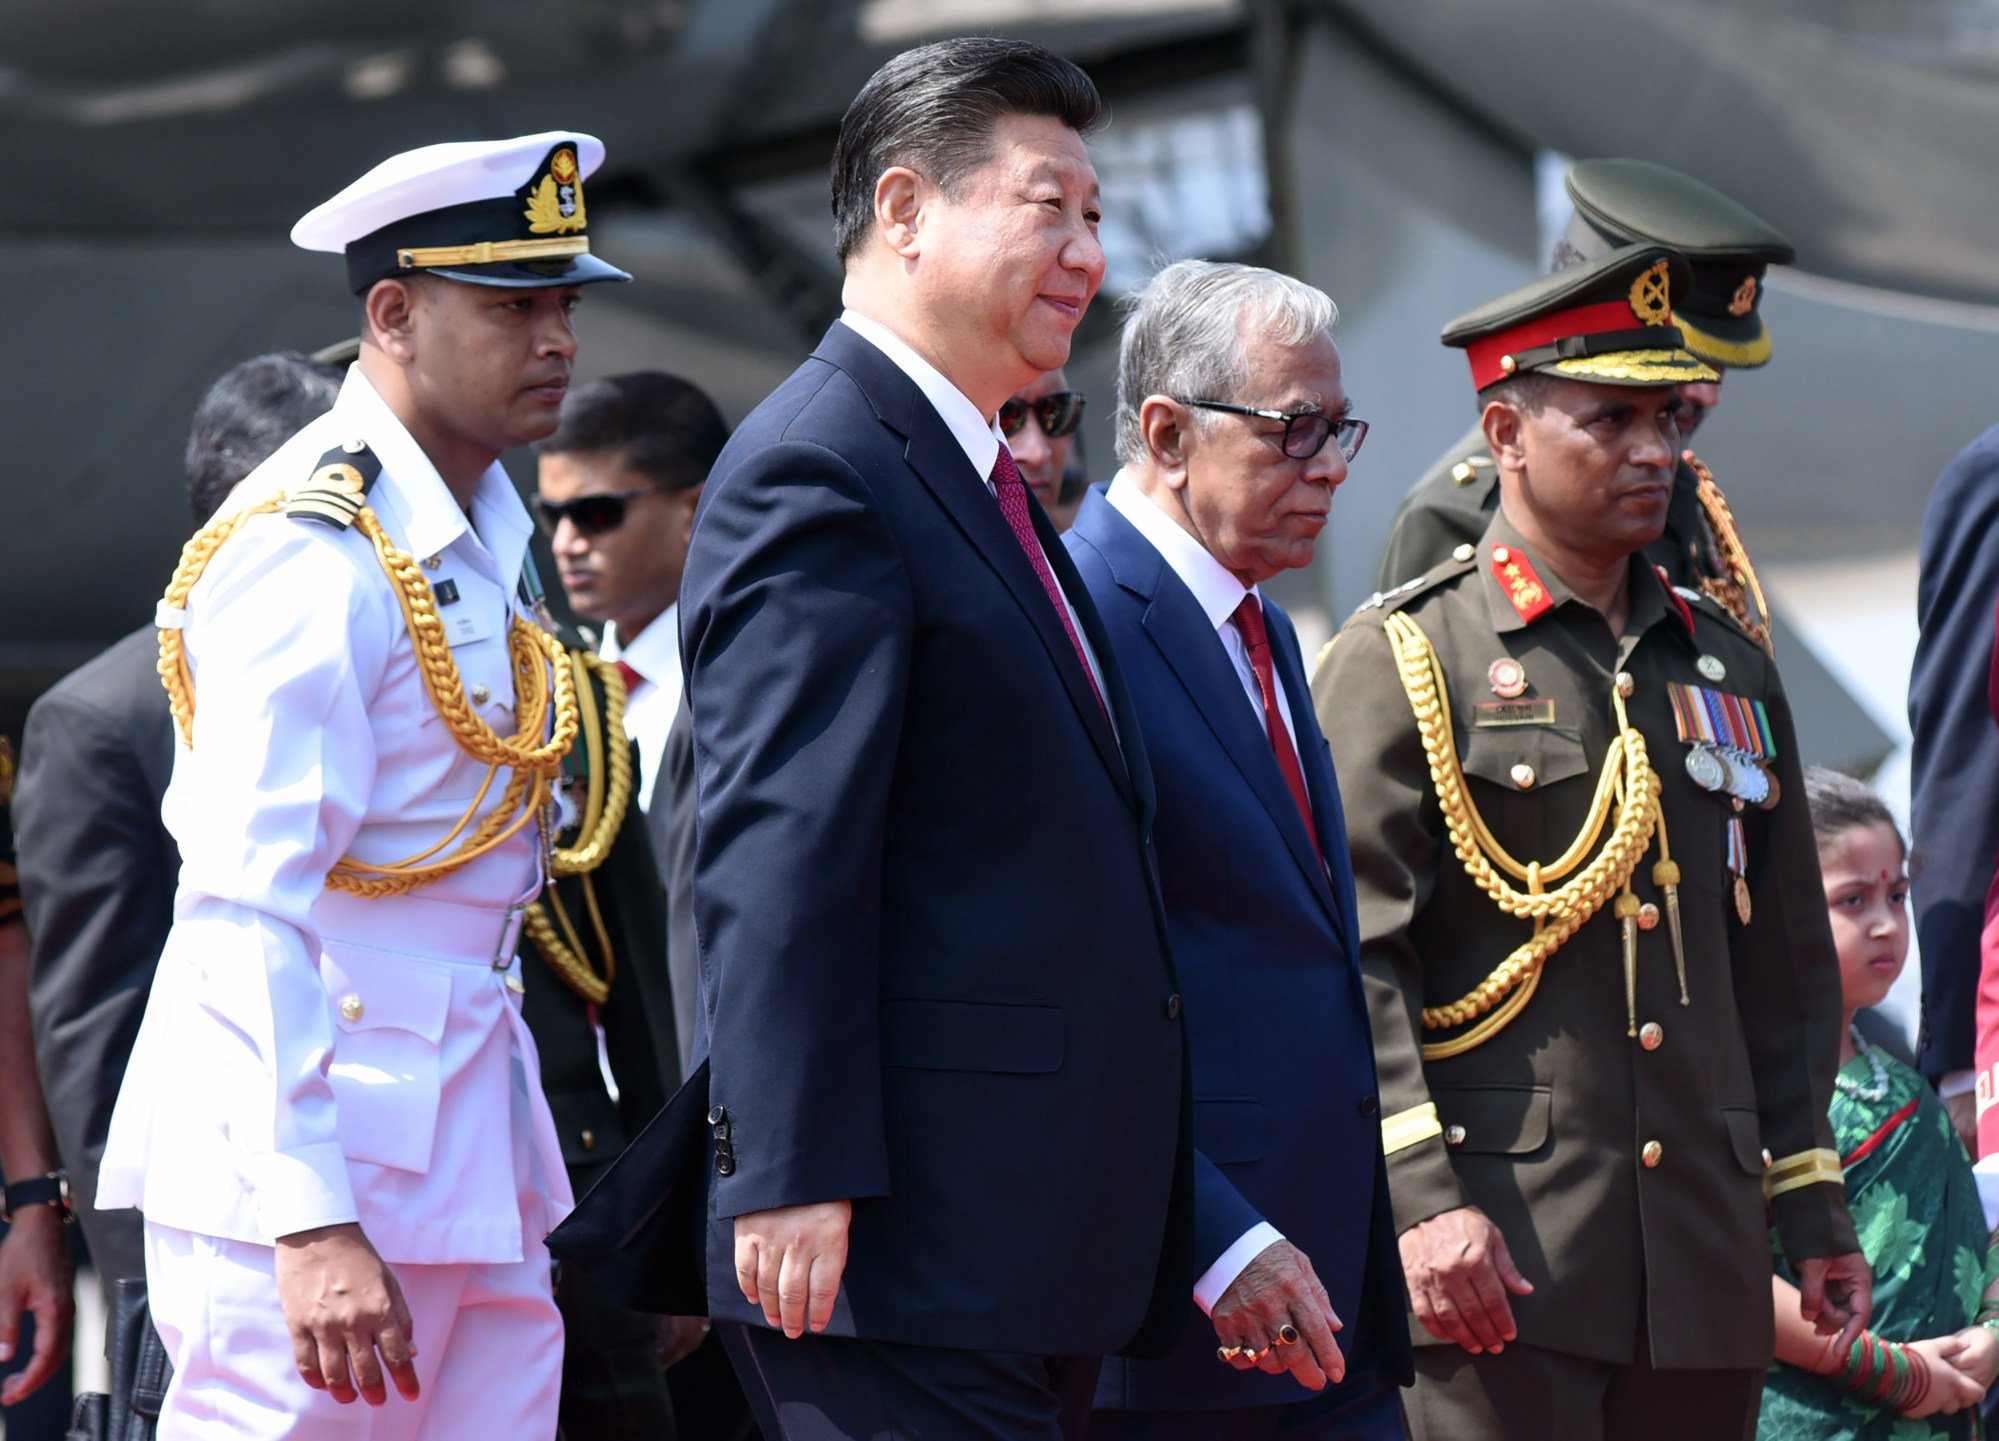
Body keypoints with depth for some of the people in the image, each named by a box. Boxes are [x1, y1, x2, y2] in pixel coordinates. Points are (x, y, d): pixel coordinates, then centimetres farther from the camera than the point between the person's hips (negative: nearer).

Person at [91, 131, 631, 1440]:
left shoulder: (486, 531, 14)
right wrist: (312, 1222, -26)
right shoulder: (314, 551, -15)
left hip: (468, 1147, 9)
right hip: (311, 1148, -9)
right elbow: (248, 913, -21)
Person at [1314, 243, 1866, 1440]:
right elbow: (1348, 963, -9)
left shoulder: (1729, 667, 17)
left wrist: (1814, 1205, 16)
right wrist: (1420, 1200, -18)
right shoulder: (1404, 662, -1)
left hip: (1706, 1263, 6)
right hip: (1497, 1254, -6)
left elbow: (1790, 969, 22)